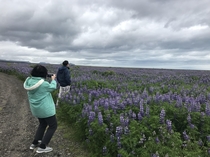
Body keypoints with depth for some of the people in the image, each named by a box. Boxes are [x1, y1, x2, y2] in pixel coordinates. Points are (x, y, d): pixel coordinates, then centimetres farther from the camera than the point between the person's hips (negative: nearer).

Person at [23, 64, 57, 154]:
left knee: (43, 124, 28)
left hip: (36, 108, 8)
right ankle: (42, 147, 9)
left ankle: (35, 143, 30)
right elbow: (52, 87, -5)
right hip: (45, 109, -8)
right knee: (53, 126, 9)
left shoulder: (29, 81, -4)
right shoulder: (43, 84, -25)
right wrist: (53, 79, 11)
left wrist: (47, 79, 7)